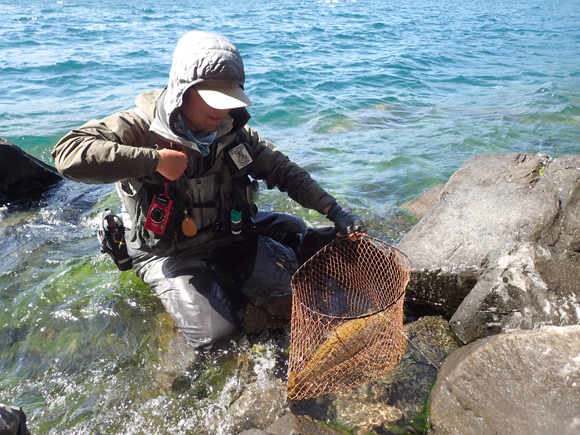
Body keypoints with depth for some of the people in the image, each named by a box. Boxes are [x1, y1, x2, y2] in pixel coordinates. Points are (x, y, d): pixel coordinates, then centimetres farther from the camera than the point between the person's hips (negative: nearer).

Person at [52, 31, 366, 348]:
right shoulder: (142, 127, -21)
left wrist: (335, 212, -11)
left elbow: (282, 170, -3)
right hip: (169, 253, -6)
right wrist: (155, 160, -37)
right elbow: (68, 153, -34)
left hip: (225, 231, 6)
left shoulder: (231, 128, -6)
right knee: (217, 333, -18)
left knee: (294, 230, 13)